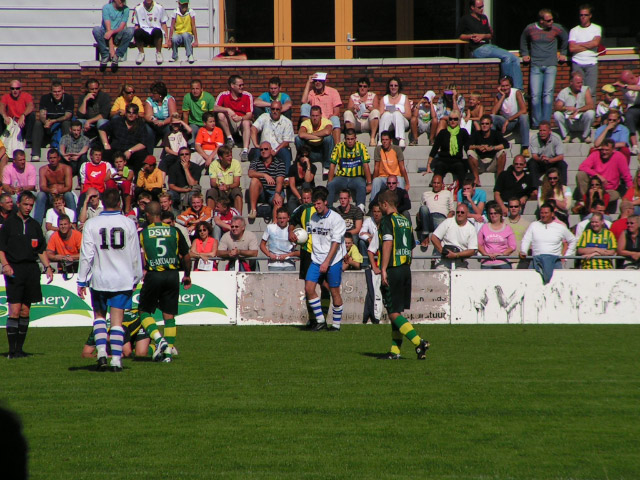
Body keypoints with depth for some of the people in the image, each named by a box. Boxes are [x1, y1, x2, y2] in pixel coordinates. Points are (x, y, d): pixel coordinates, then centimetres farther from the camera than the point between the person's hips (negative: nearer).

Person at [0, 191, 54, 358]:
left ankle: (19, 348, 11)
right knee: (14, 311, -11)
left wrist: (48, 266, 6)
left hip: (31, 269, 5)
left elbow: (41, 250, 19)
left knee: (25, 311, 6)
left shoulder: (35, 225, 14)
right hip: (14, 269, -5)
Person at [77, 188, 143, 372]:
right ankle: (116, 359, -2)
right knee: (117, 320, 3)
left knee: (99, 315, 17)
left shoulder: (91, 224, -5)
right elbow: (135, 255, 4)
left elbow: (87, 255, -6)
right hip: (123, 279, 0)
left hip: (99, 279, 0)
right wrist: (136, 278, 16)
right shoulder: (129, 224, -2)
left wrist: (82, 281, 0)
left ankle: (101, 351, 2)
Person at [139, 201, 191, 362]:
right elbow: (186, 256, 9)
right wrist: (187, 275, 22)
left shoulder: (143, 233, 0)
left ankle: (159, 340, -11)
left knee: (144, 311, 11)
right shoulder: (174, 231, 6)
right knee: (169, 315, 9)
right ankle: (168, 352, 5)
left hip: (153, 275, -2)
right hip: (173, 275, 2)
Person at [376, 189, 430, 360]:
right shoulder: (405, 221, 15)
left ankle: (419, 342, -19)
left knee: (394, 313, -6)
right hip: (406, 269, 8)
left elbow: (388, 244, -20)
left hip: (392, 270, -8)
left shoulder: (387, 221, -10)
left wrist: (383, 270, -21)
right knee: (398, 312, 12)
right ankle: (395, 350, 12)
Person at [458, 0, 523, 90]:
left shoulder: (484, 18, 22)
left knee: (515, 60, -12)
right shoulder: (466, 19, 5)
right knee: (507, 57, -26)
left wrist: (483, 36, -1)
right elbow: (460, 36, 5)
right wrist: (471, 36, -11)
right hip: (478, 49, -7)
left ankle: (518, 89, -18)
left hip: (488, 46, 7)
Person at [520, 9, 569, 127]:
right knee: (535, 96, -6)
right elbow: (523, 41, 24)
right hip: (535, 66, 1)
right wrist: (525, 54, 18)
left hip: (551, 65, -1)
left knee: (548, 95, -9)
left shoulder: (557, 29, 2)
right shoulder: (530, 29, 3)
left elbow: (565, 39, 23)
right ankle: (536, 123, 0)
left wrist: (562, 53, 21)